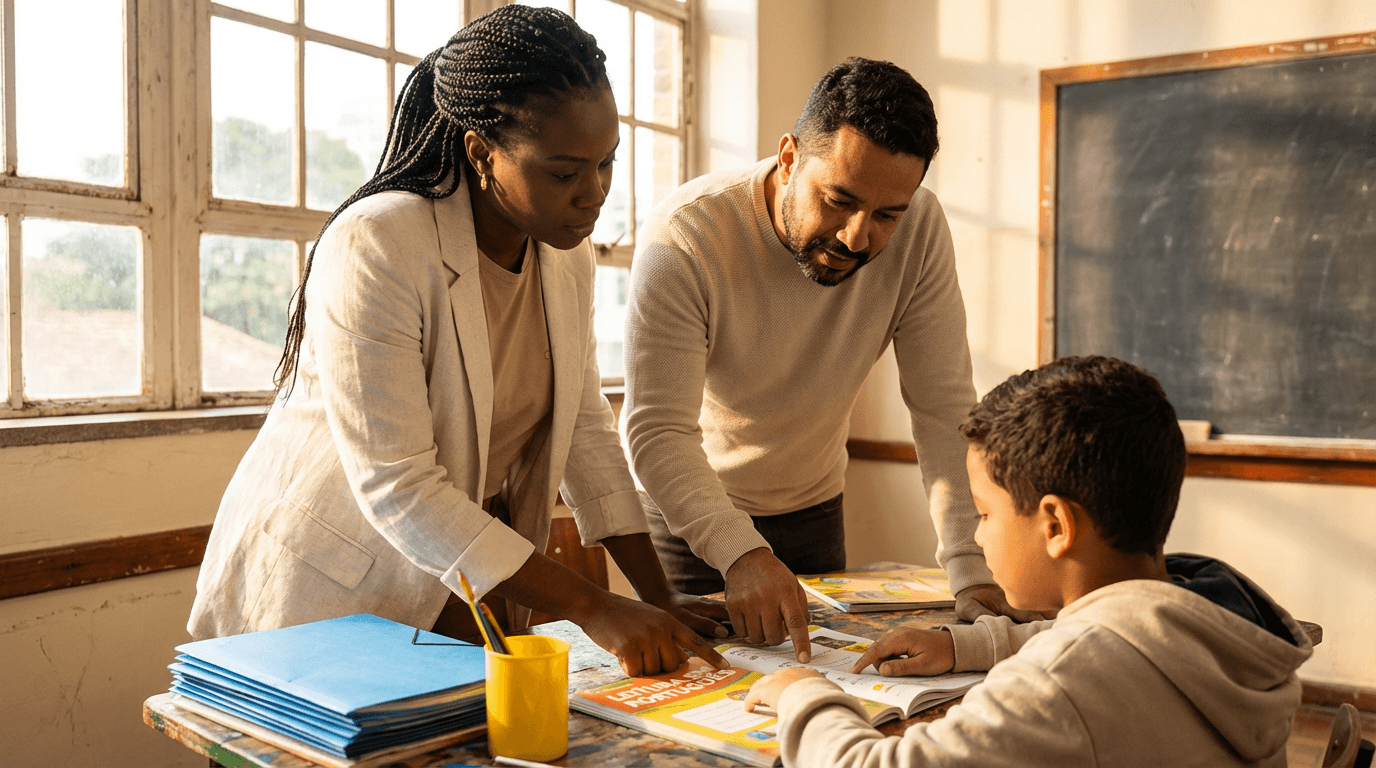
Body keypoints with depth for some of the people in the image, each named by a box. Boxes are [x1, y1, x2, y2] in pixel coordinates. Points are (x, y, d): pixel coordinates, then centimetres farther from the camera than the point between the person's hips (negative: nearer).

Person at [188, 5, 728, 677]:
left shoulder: (566, 254, -2)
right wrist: (594, 610, -29)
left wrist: (658, 600, -6)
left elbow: (584, 427, 1)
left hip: (471, 584, 6)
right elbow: (395, 487, -28)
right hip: (326, 592, -5)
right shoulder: (374, 248, -25)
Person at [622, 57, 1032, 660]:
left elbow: (943, 407, -18)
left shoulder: (919, 230, -19)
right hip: (682, 513, -3)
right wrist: (741, 554, -48)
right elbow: (658, 432, -33)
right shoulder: (683, 238, -29)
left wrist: (971, 570, -28)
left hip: (812, 510, 3)